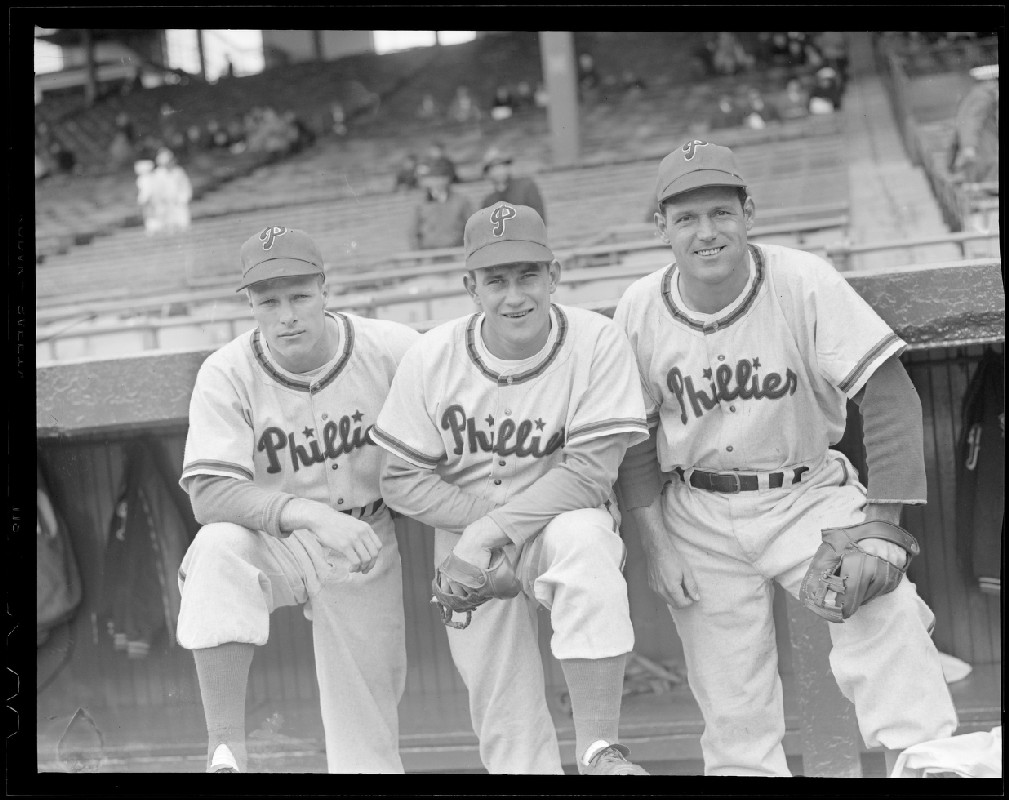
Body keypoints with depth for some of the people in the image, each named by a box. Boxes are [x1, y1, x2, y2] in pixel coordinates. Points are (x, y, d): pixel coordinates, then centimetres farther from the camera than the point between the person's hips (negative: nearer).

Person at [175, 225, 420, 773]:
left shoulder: (393, 350, -14)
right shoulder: (226, 375, -17)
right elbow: (208, 493, -28)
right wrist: (310, 514, -42)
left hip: (367, 551, 1)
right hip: (271, 547, -1)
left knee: (369, 754, 3)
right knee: (220, 546, -36)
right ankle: (225, 750, -33)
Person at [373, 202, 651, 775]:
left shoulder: (597, 342, -14)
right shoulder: (430, 358, -7)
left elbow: (590, 472, -18)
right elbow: (403, 480, -3)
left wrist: (497, 526, -26)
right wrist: (486, 513, -17)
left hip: (564, 523, -2)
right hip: (468, 545, 3)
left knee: (583, 537, -37)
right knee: (507, 722, 1)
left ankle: (600, 749, -33)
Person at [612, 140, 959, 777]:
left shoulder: (805, 282, -15)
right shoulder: (639, 311, -6)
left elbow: (890, 397, -18)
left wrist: (884, 525, -26)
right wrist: (656, 543, -2)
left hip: (810, 495, -2)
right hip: (699, 519, 2)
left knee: (884, 619, -27)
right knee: (733, 713, 5)